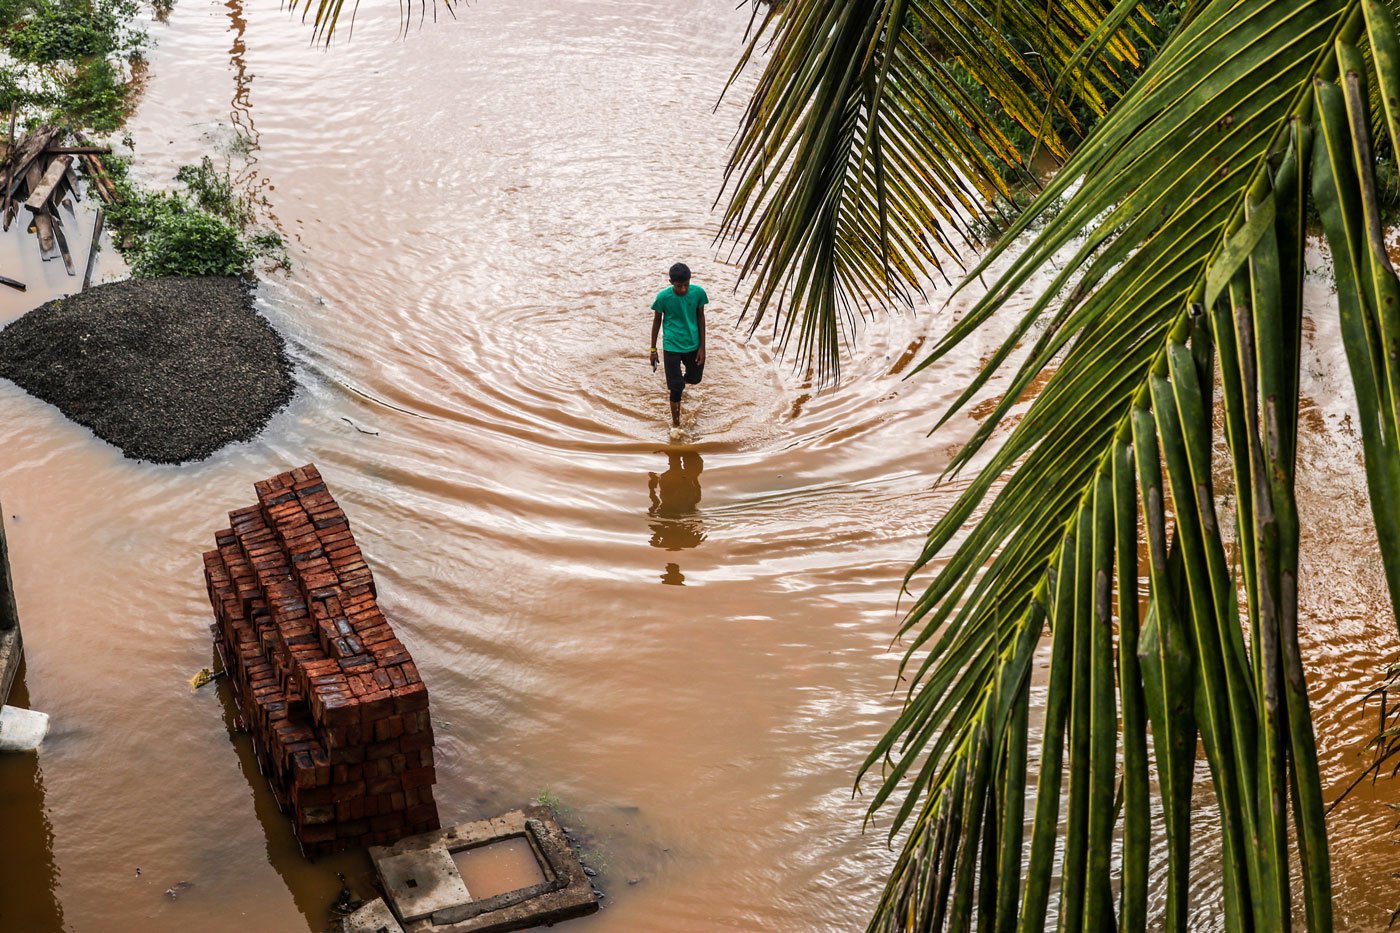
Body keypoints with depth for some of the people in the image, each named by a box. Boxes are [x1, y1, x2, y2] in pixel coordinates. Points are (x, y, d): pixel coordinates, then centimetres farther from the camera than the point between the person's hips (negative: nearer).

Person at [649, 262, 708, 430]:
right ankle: (675, 422, 19)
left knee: (695, 378, 21)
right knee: (676, 387, -2)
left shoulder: (698, 293, -15)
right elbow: (657, 320, -5)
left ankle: (684, 377, 58)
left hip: (693, 344, 3)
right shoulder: (663, 297, -20)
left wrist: (702, 346, -1)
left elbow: (700, 317, -2)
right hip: (672, 346, -3)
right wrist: (653, 349, 1)